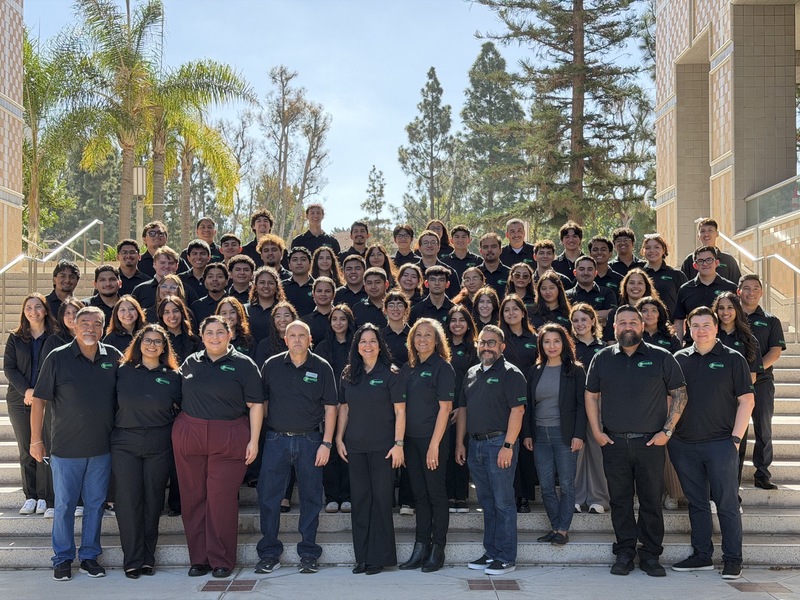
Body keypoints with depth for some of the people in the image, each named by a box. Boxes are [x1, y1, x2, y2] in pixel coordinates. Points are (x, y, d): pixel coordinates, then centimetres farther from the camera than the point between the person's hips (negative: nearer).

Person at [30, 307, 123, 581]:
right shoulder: (57, 358, -7)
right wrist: (36, 439, -6)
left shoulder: (113, 357, 1)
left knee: (96, 503, 10)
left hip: (102, 447, 3)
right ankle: (62, 559, 20)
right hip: (66, 446, -2)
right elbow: (39, 399, -5)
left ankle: (89, 556, 23)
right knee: (65, 504, 7)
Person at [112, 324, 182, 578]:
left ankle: (147, 557, 15)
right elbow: (112, 404, 8)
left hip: (158, 446, 0)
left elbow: (178, 411, 11)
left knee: (153, 500, 5)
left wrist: (173, 436, -1)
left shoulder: (172, 376, 6)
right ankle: (132, 559, 7)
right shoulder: (123, 371, 5)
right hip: (125, 444, 0)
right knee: (128, 501, -1)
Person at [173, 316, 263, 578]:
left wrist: (254, 440, -7)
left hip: (229, 441, -3)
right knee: (193, 498, 5)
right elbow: (180, 397, 19)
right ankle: (198, 559, 15)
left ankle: (222, 561, 7)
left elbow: (255, 405, -2)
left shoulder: (244, 365, 1)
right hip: (189, 437, 3)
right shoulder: (191, 363, 11)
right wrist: (182, 429, 9)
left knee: (222, 498, -4)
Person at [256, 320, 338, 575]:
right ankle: (269, 553, 12)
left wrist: (326, 443, -6)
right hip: (276, 439, 1)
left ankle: (308, 554, 16)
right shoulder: (271, 365, 4)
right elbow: (261, 402, 8)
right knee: (268, 497, 0)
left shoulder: (322, 368, 1)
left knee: (311, 498, 5)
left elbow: (330, 408, 1)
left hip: (310, 441, -1)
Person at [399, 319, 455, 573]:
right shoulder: (407, 368, 11)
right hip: (411, 439, 6)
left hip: (432, 440, -6)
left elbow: (445, 408, -11)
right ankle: (421, 548, 17)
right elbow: (402, 406, 14)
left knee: (436, 493, 1)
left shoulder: (442, 368, -6)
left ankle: (437, 550, 10)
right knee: (419, 494, 10)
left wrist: (434, 444, -16)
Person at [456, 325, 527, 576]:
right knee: (487, 503, 13)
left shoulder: (510, 374, -6)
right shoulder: (472, 373, 16)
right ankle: (490, 553, 21)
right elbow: (463, 409, 18)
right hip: (475, 445, 7)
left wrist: (508, 445, -20)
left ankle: (506, 558, 3)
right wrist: (460, 443, 11)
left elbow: (517, 410, -14)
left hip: (499, 443, -7)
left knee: (503, 503, -2)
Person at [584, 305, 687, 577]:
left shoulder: (661, 358, 2)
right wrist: (597, 432, 3)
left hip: (650, 442, -1)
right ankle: (624, 553, 15)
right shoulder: (602, 358, 8)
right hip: (613, 442, 2)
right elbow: (591, 395, 12)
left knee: (652, 501, 3)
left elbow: (679, 394, 4)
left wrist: (667, 431, -4)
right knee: (620, 501, 6)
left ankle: (650, 555, 13)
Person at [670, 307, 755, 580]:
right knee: (696, 503, 11)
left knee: (727, 503, 0)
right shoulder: (679, 359, 8)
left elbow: (747, 400, -1)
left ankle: (732, 559, 9)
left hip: (720, 443, -3)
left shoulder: (732, 359, 1)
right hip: (684, 444, 3)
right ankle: (701, 555, 21)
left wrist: (736, 438, -8)